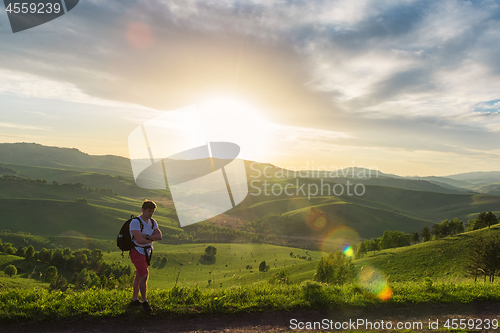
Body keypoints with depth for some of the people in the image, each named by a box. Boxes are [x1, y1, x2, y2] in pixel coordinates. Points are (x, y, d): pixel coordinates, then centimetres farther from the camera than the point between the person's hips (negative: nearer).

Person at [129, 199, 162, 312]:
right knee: (144, 276, -15)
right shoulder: (135, 222, -18)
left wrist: (147, 237, -22)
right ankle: (144, 302, -4)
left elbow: (159, 236, -8)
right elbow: (139, 240, -27)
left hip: (147, 252, 8)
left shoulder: (153, 222, 5)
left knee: (139, 276, 18)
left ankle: (134, 299, 31)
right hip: (137, 252, -7)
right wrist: (152, 238, -11)